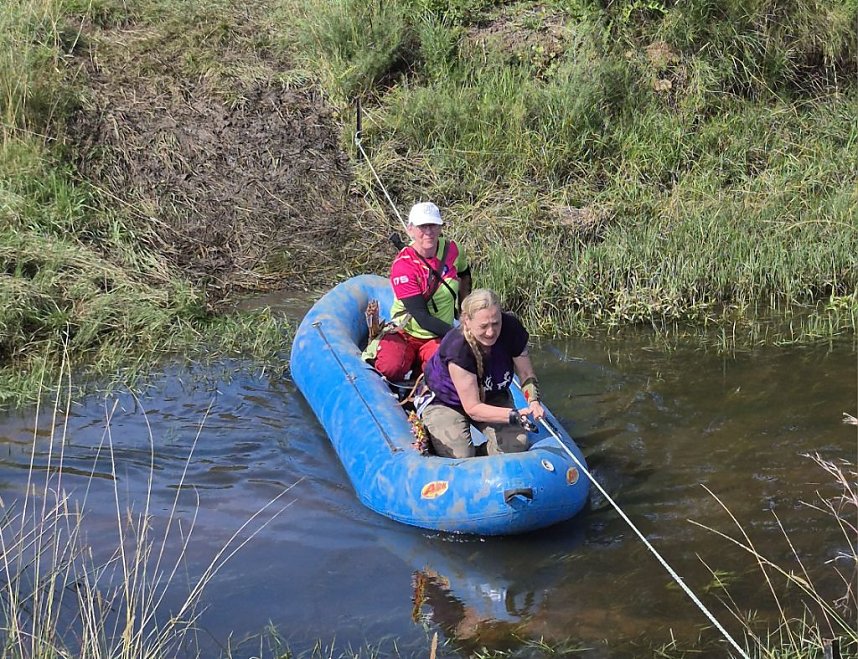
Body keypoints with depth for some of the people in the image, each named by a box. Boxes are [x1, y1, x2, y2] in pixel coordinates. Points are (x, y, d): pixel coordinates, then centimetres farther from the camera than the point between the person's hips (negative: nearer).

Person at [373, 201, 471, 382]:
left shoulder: (450, 249, -5)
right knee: (391, 369, -31)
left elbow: (464, 273, 22)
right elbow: (421, 316, -25)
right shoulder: (403, 265, -21)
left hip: (437, 338, 3)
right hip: (405, 333, -3)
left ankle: (418, 363, 11)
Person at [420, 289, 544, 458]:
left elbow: (526, 373, -10)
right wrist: (514, 415, -45)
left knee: (516, 444, -18)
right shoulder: (457, 349, -37)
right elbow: (473, 409, -32)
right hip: (446, 404, -4)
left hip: (492, 397, 4)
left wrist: (533, 401, -31)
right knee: (460, 457, -20)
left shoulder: (511, 329, -24)